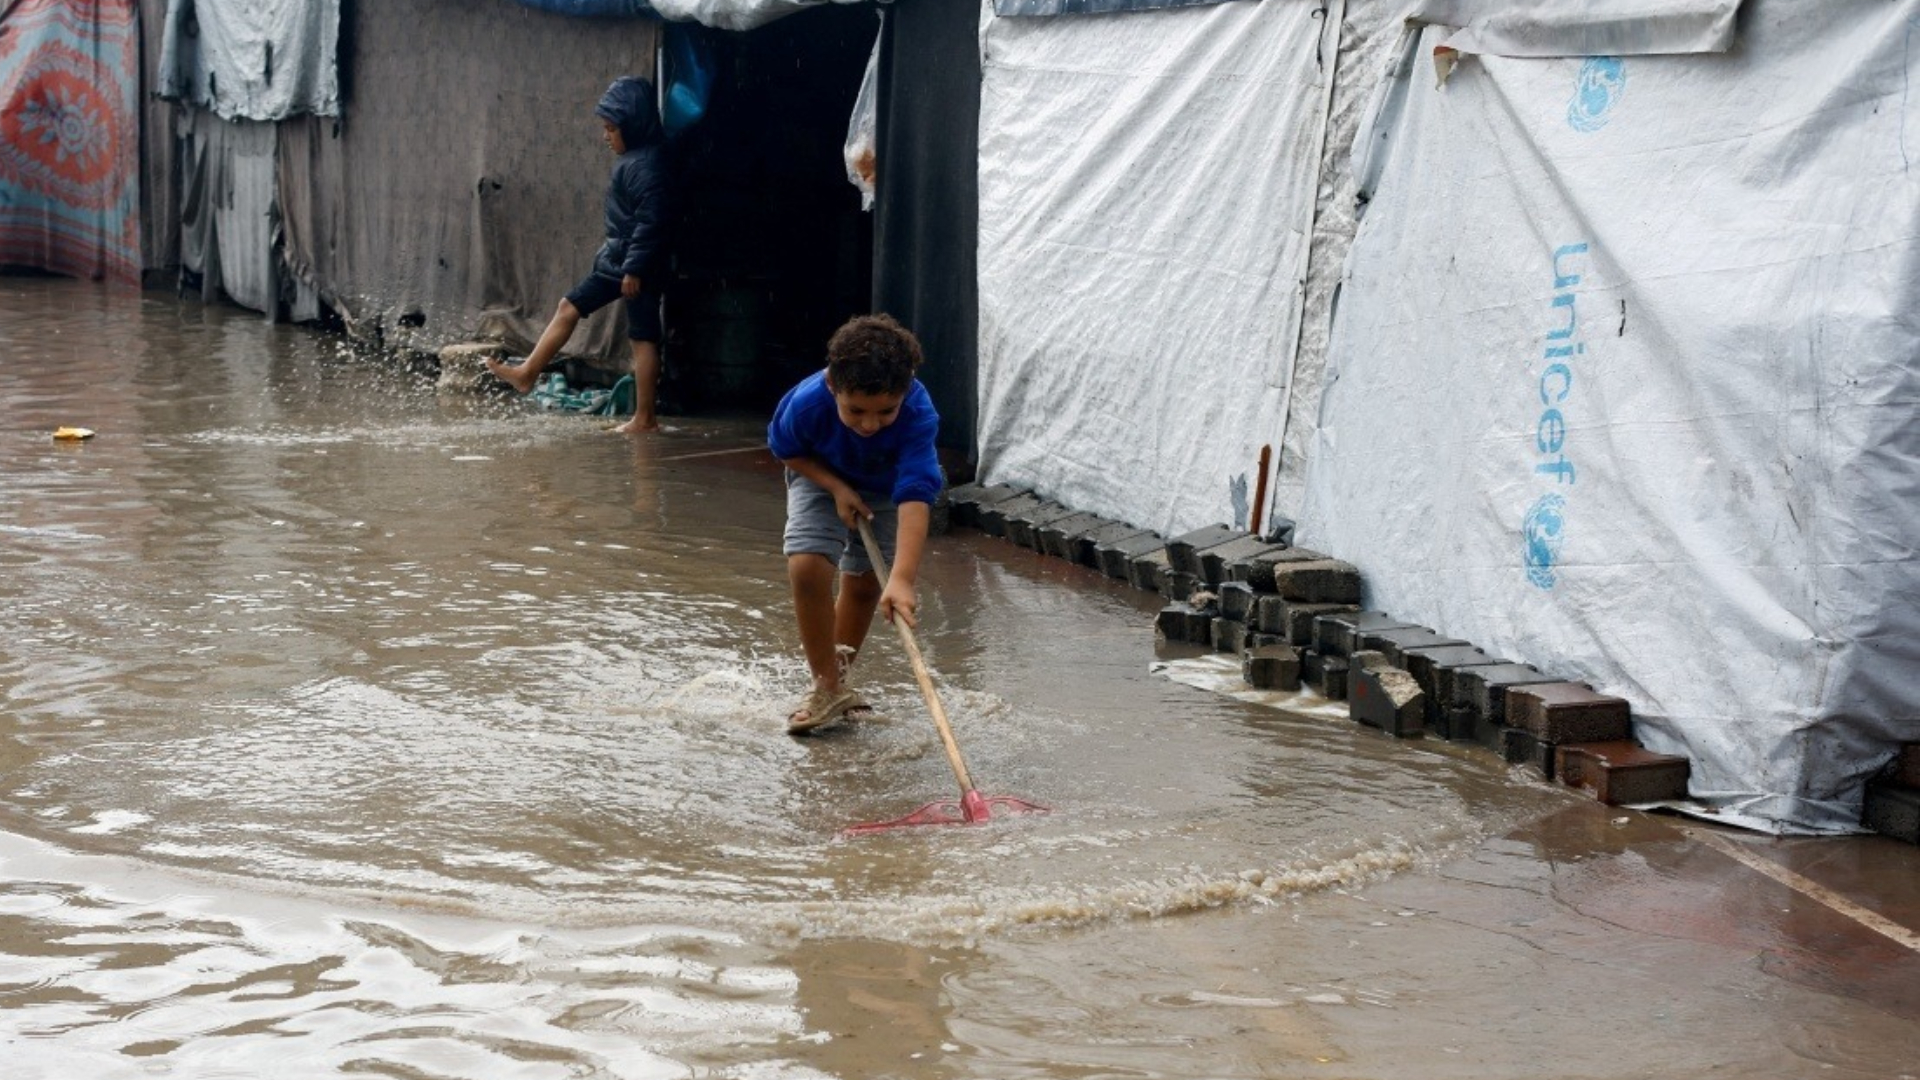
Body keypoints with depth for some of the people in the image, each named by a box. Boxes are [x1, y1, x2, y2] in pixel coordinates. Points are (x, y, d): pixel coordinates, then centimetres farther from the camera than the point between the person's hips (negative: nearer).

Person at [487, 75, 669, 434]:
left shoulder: (647, 164, -19)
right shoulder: (631, 159, 12)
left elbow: (651, 220, -24)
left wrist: (634, 268, -24)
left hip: (638, 263, -10)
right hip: (618, 257, 10)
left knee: (643, 338, -5)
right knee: (569, 307, 12)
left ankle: (645, 418, 0)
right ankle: (528, 373, 18)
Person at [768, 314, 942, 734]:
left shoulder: (918, 413, -41)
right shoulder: (806, 404, -37)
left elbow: (914, 496, -49)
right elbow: (786, 449, -13)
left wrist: (902, 578, -59)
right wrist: (837, 488, -26)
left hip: (885, 489, 1)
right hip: (822, 477, -1)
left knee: (865, 582, 9)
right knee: (806, 566, -20)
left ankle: (838, 676, 35)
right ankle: (827, 688, -5)